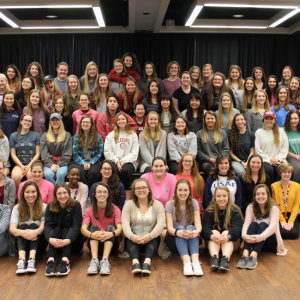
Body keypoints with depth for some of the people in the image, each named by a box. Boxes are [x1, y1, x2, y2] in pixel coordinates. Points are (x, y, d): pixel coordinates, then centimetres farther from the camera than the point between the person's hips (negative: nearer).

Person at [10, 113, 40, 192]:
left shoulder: (36, 135, 11)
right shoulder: (13, 136, 14)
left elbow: (38, 153, 6)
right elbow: (13, 154, 8)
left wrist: (29, 165, -8)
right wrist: (21, 166, -6)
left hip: (33, 164, -1)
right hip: (19, 164, 1)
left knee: (31, 175, -35)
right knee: (15, 176, -32)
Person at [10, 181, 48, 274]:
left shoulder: (44, 207, -2)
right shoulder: (17, 208, 1)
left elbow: (43, 227, -16)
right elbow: (12, 229, -14)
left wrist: (35, 232, -40)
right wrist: (23, 232, -37)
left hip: (38, 244, -1)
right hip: (22, 243, 1)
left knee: (33, 225, -26)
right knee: (23, 225, -25)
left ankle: (32, 260, -47)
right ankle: (21, 260, -48)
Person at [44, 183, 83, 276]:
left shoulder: (76, 205, -9)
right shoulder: (50, 206, -2)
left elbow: (76, 226, -20)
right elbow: (48, 225, -14)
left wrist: (67, 240, -39)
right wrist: (50, 239, -37)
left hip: (73, 243, -1)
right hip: (55, 244, 1)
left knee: (66, 230, -27)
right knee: (57, 229, -25)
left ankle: (65, 261, -49)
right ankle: (50, 260, -46)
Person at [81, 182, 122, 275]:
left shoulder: (115, 209, 1)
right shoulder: (89, 210, 2)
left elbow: (119, 228, -14)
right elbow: (83, 229, -15)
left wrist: (111, 234, -39)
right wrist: (92, 234, -40)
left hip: (111, 244, 0)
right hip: (95, 244, 1)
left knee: (110, 227, -26)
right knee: (94, 227, -24)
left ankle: (105, 261, -45)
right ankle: (94, 260, -44)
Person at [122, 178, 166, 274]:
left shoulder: (157, 205, 7)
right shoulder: (129, 204, 9)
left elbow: (161, 223, -10)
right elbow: (125, 223, -8)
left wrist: (150, 236, -29)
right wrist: (131, 236, -30)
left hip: (150, 241, 0)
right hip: (133, 241, 0)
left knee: (154, 236, -32)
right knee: (131, 235, -32)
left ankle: (147, 262, -52)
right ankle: (135, 262, -52)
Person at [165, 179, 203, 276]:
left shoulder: (194, 203, 1)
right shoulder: (170, 204, -4)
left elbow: (198, 224, -12)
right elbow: (169, 227, -16)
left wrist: (197, 231, -38)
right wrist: (178, 232, -40)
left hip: (191, 240, 1)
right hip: (174, 240, -1)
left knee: (191, 227, -31)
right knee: (180, 227, -32)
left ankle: (195, 260, -52)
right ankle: (186, 261, -53)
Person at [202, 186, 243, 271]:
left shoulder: (235, 210, -4)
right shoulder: (209, 211, 0)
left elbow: (237, 228, -21)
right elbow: (206, 228, -16)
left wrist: (228, 236, -43)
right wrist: (211, 236, -41)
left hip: (232, 243, -1)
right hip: (212, 243, 1)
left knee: (226, 233, -29)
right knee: (215, 232, -28)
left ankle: (226, 259, -53)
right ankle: (214, 258, -51)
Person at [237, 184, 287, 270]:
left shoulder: (273, 208, -11)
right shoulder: (251, 207, -2)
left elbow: (273, 226, -26)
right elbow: (246, 223, -17)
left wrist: (259, 237, -45)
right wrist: (244, 235, -40)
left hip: (270, 242, -2)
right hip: (255, 242, 2)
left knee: (263, 225, -30)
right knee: (253, 224, -27)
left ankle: (254, 256, -51)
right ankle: (245, 255, -47)